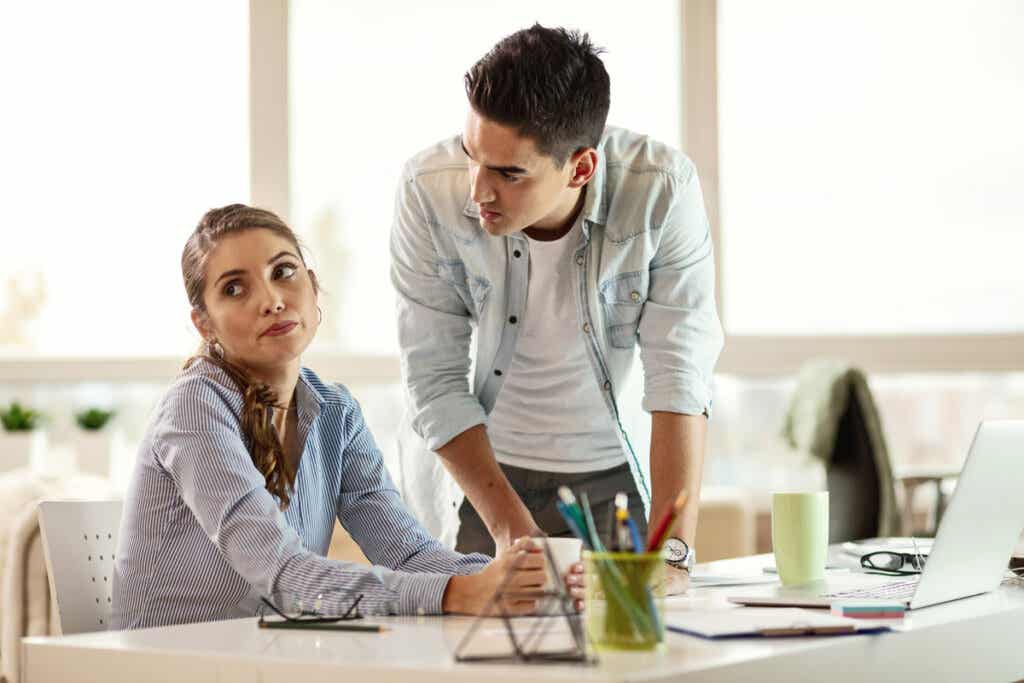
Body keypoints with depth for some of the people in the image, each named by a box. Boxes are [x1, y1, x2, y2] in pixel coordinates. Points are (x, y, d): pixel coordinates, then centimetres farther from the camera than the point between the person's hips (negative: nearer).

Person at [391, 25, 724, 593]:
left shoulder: (661, 189, -20)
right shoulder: (428, 189, -19)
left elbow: (680, 375, -19)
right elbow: (434, 382, -15)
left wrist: (671, 553, -26)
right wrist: (511, 529, -21)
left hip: (608, 478, 1)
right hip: (471, 473, 0)